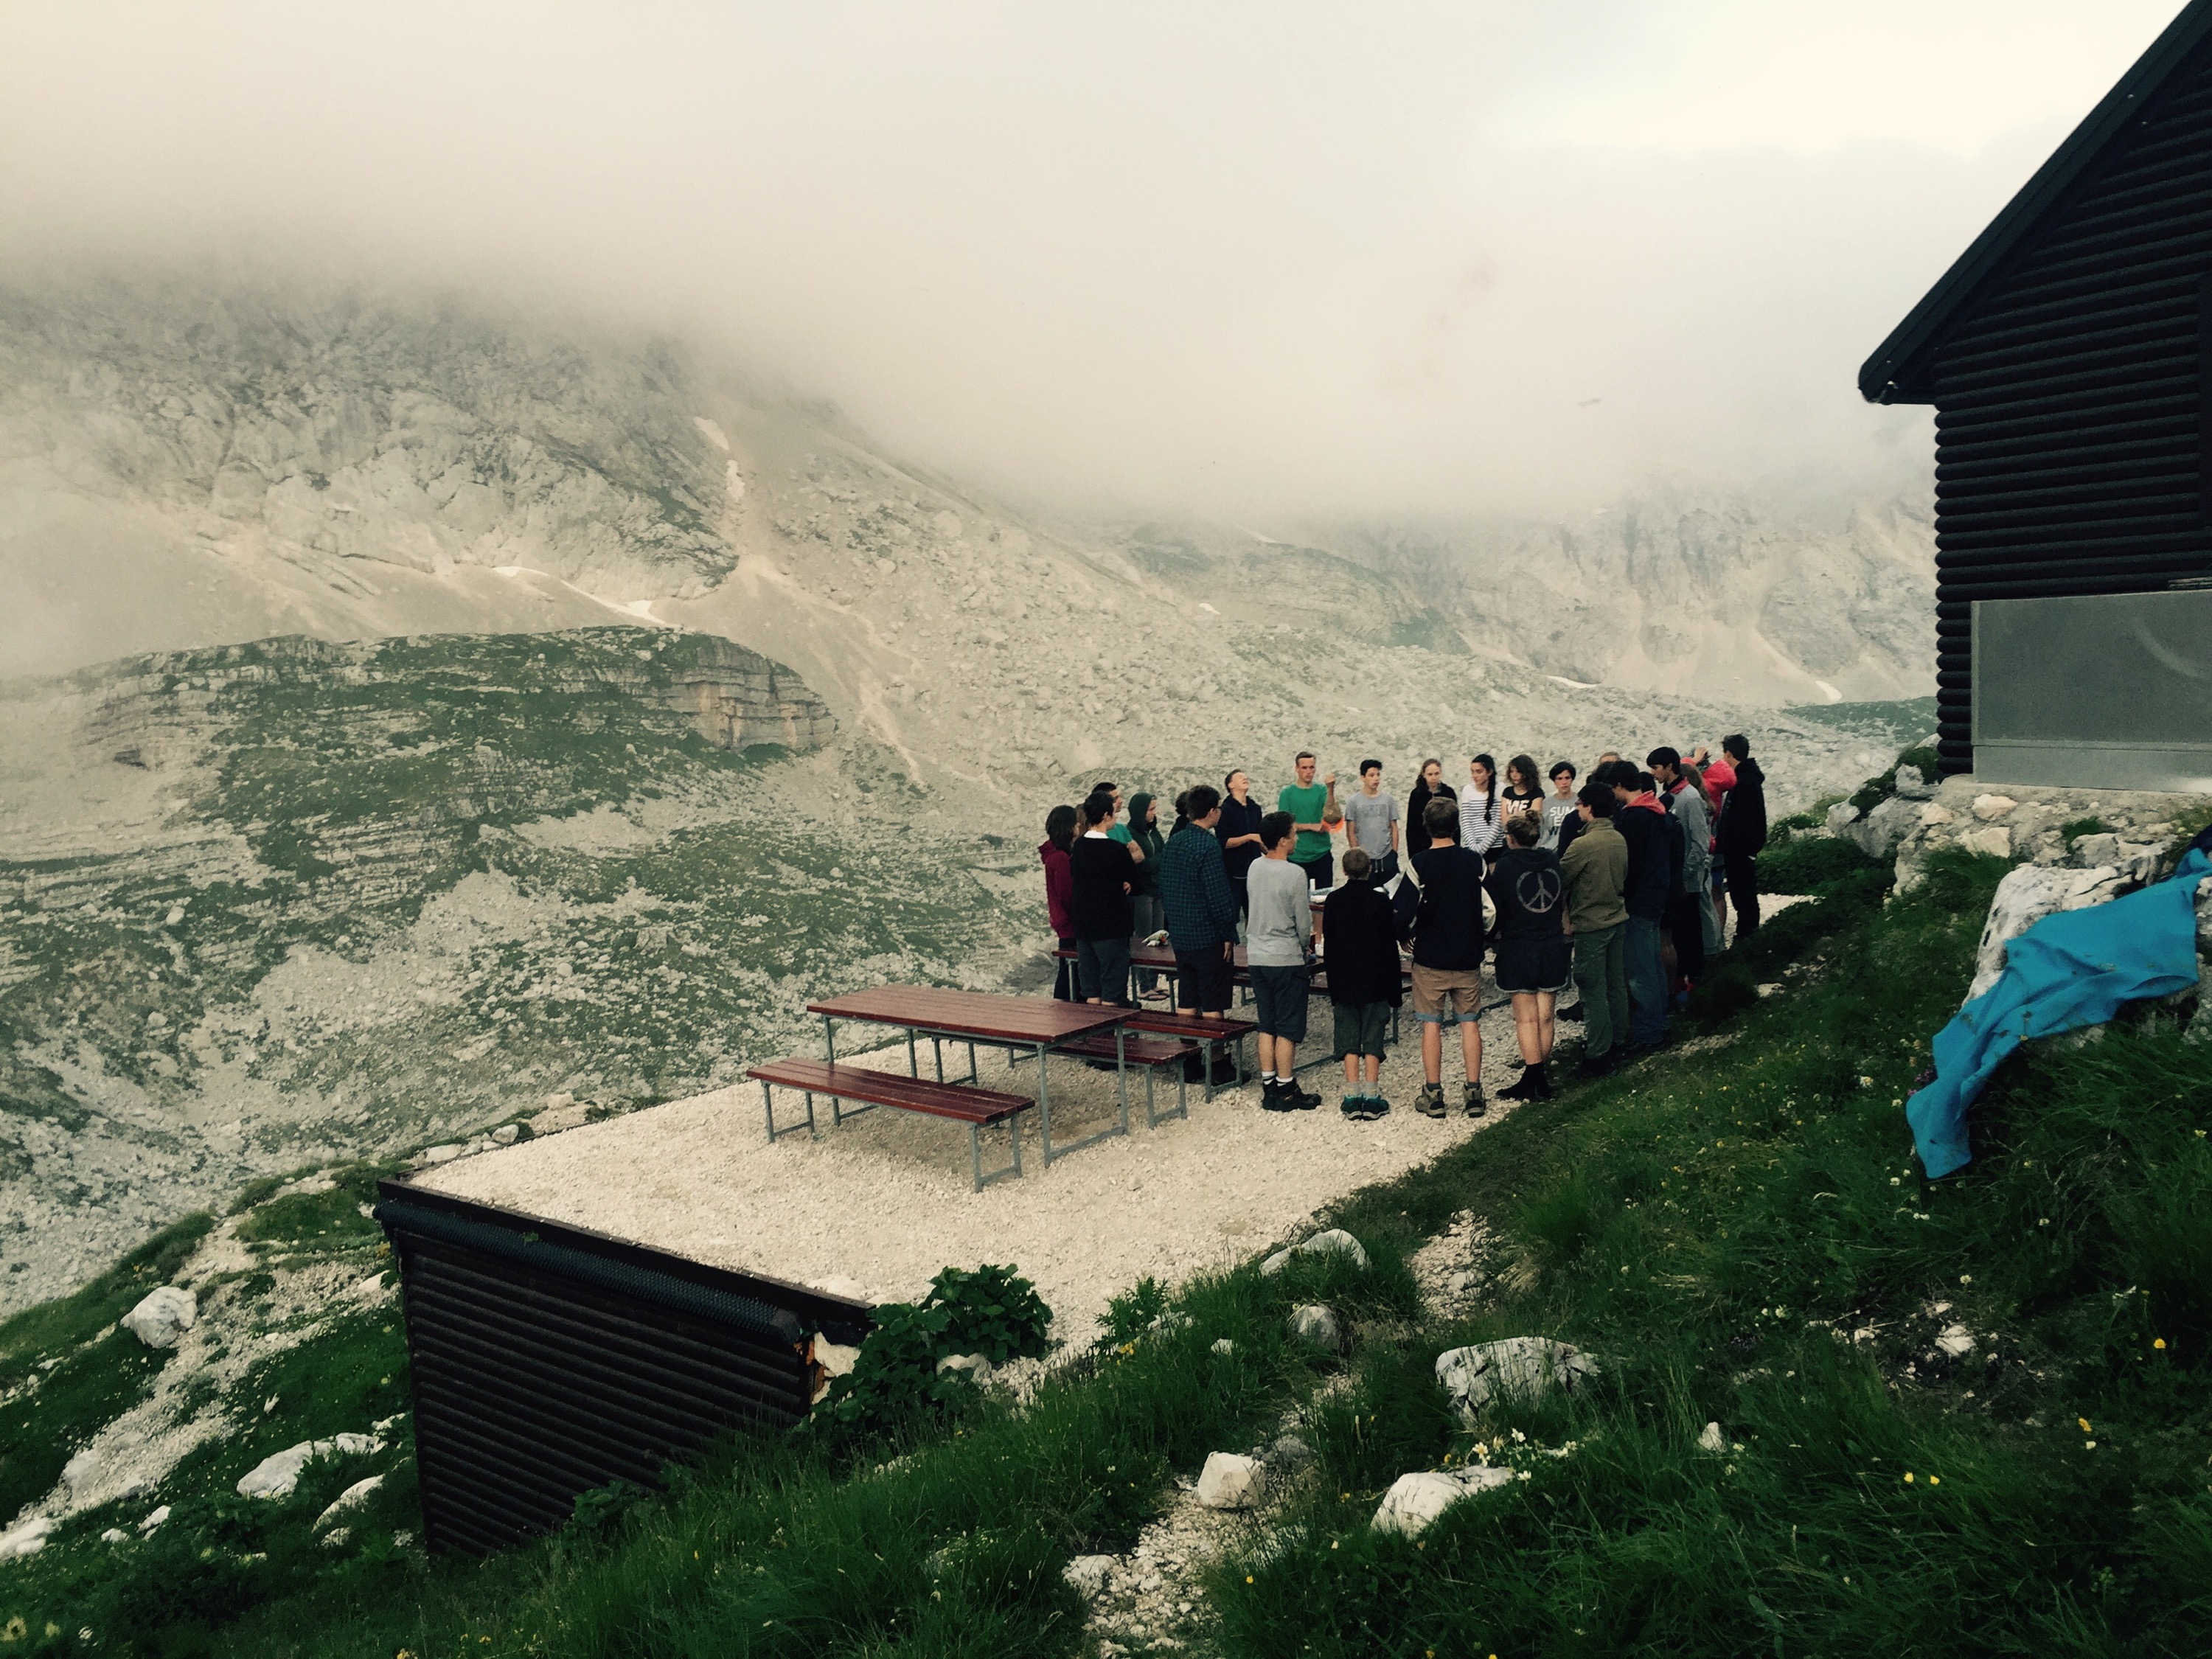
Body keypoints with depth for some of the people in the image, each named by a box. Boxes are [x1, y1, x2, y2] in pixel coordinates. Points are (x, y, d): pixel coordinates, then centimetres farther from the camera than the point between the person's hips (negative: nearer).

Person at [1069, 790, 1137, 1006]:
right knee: (1112, 993, 1)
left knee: (1091, 993, 12)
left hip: (1082, 925, 6)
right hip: (1111, 927, -6)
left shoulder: (1077, 847, 3)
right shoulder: (1116, 850, -15)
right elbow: (1134, 881, -3)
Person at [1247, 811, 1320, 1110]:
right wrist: (1304, 944, 10)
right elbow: (1304, 923, -10)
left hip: (1257, 956, 6)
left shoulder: (1255, 867, 3)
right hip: (1286, 959, -6)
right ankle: (1286, 1092, 8)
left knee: (1267, 1026, 13)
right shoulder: (1294, 874, -17)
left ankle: (1269, 1088, 16)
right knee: (1287, 1029, 2)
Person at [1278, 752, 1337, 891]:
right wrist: (1312, 826, -13)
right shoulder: (1287, 792, 0)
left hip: (1322, 854, 1)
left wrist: (1330, 789, -24)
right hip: (1297, 856, -1)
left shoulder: (1322, 790, 3)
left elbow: (1328, 815, -13)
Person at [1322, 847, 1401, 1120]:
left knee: (1348, 1039, 7)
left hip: (1343, 983, 2)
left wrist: (1333, 983, 13)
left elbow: (1328, 941, 4)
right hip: (1375, 983, -2)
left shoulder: (1333, 901, -2)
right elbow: (1390, 946, -5)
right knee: (1373, 1040, 5)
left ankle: (1352, 1097, 4)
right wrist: (1394, 989, 2)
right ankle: (1371, 1098, 4)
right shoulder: (1380, 901, -9)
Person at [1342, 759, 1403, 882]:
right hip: (1364, 858, -2)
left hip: (1387, 857, 2)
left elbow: (1394, 828, 10)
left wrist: (1395, 853, 5)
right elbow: (1350, 833, -1)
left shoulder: (1389, 800, 7)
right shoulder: (1354, 802, -1)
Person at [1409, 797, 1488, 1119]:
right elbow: (1486, 906, 4)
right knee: (1470, 1023, 9)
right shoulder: (1473, 860, -2)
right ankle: (1474, 1093, 9)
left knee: (1431, 1025, 4)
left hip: (1430, 957, -3)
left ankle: (1433, 1095, 7)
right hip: (1468, 956, 3)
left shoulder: (1420, 863, -11)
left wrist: (1406, 936, 5)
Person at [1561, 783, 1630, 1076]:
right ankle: (1617, 1041, 30)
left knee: (1593, 991, -1)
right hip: (1618, 919, 8)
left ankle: (1598, 1056, 4)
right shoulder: (1619, 840, 2)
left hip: (1591, 926, -8)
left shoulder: (1583, 844, -22)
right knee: (1616, 984, 17)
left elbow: (1560, 878, -13)